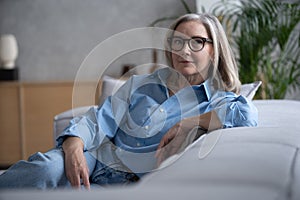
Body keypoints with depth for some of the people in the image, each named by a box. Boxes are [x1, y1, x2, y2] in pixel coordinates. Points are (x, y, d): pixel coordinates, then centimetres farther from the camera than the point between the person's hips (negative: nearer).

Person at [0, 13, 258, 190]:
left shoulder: (217, 101, 10)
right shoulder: (140, 85, 18)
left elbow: (248, 115, -14)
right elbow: (97, 121, 7)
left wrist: (189, 123, -14)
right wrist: (74, 146, -15)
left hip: (134, 182, -2)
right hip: (94, 161, 3)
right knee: (45, 168, -33)